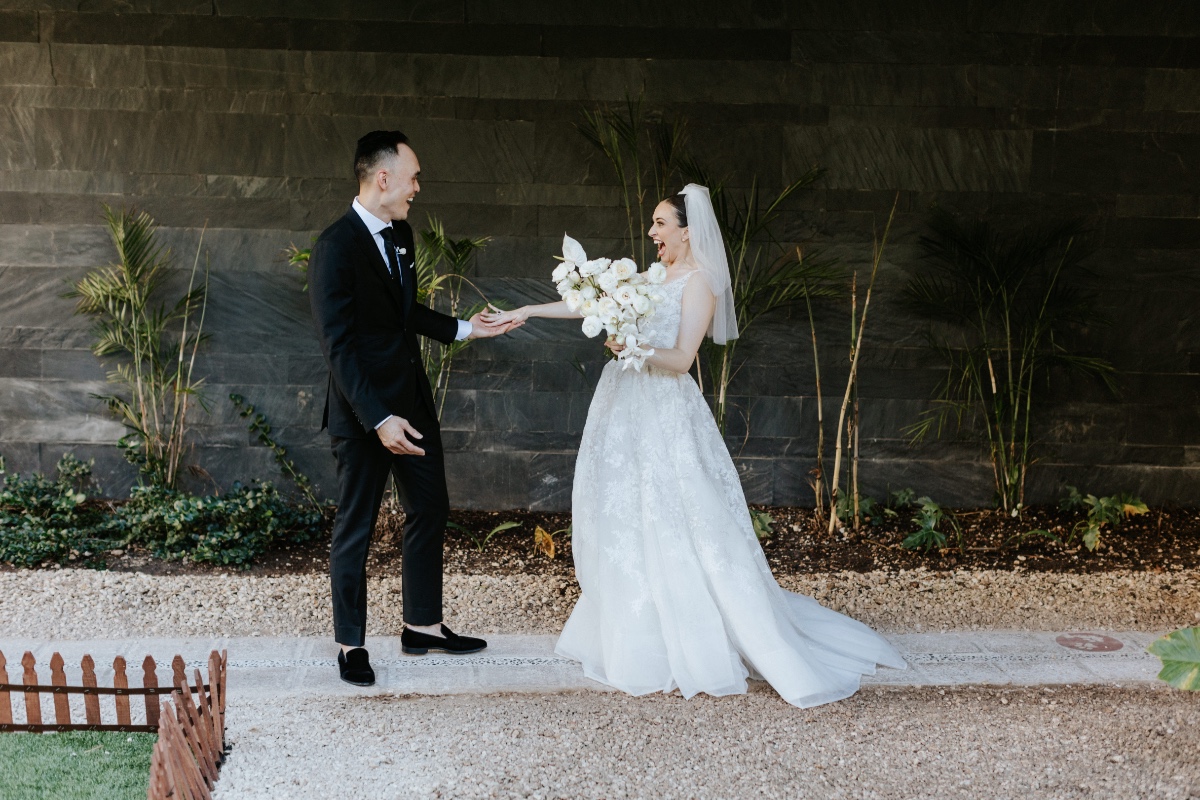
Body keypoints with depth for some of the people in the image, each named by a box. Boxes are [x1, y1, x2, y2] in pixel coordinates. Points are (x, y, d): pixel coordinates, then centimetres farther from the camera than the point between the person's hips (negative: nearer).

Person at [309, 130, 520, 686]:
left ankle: (423, 625, 32)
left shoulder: (401, 234, 7)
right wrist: (378, 419, -28)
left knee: (430, 511, 16)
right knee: (354, 529, 6)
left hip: (412, 400, 8)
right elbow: (338, 346, -23)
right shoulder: (336, 247, -20)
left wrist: (463, 328, 17)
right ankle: (351, 644, 22)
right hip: (363, 411, -8)